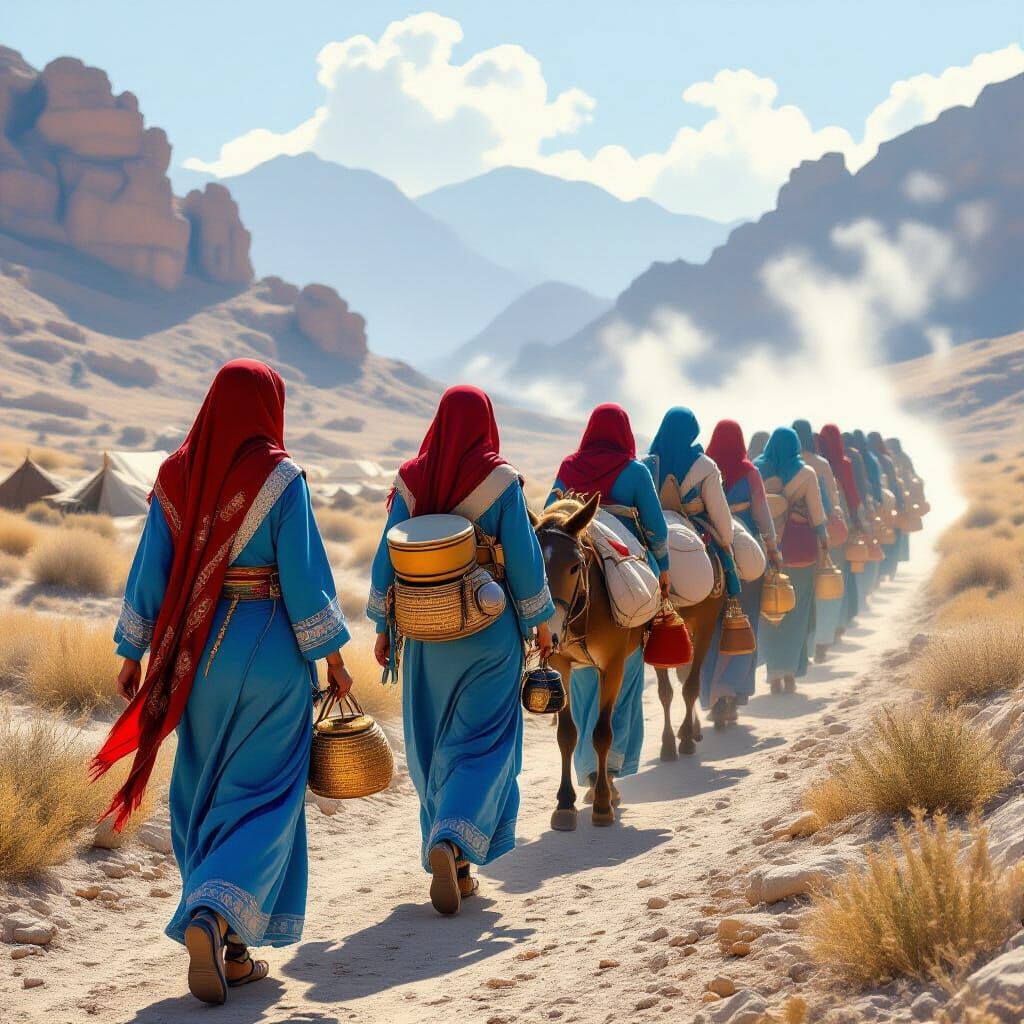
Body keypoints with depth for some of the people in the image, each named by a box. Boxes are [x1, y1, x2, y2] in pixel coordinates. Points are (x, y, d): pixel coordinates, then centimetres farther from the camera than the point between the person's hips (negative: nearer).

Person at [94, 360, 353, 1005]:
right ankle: (213, 916, -21)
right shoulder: (279, 478, -9)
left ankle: (228, 952, 15)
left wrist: (133, 655, 12)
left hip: (196, 652, 4)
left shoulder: (177, 474, 4)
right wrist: (334, 660, -2)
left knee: (203, 797, 13)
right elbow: (306, 577, -10)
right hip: (269, 649, -4)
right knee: (262, 796, 2)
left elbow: (149, 571, 5)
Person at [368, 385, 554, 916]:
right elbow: (524, 558, -6)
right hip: (489, 632, -3)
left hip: (426, 632, 3)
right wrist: (540, 620, 5)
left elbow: (387, 558, 2)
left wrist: (383, 625, 10)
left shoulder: (411, 480, 0)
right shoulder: (500, 481, -7)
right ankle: (451, 843, -21)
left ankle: (455, 870, 20)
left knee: (432, 746, 13)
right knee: (483, 741, 1)